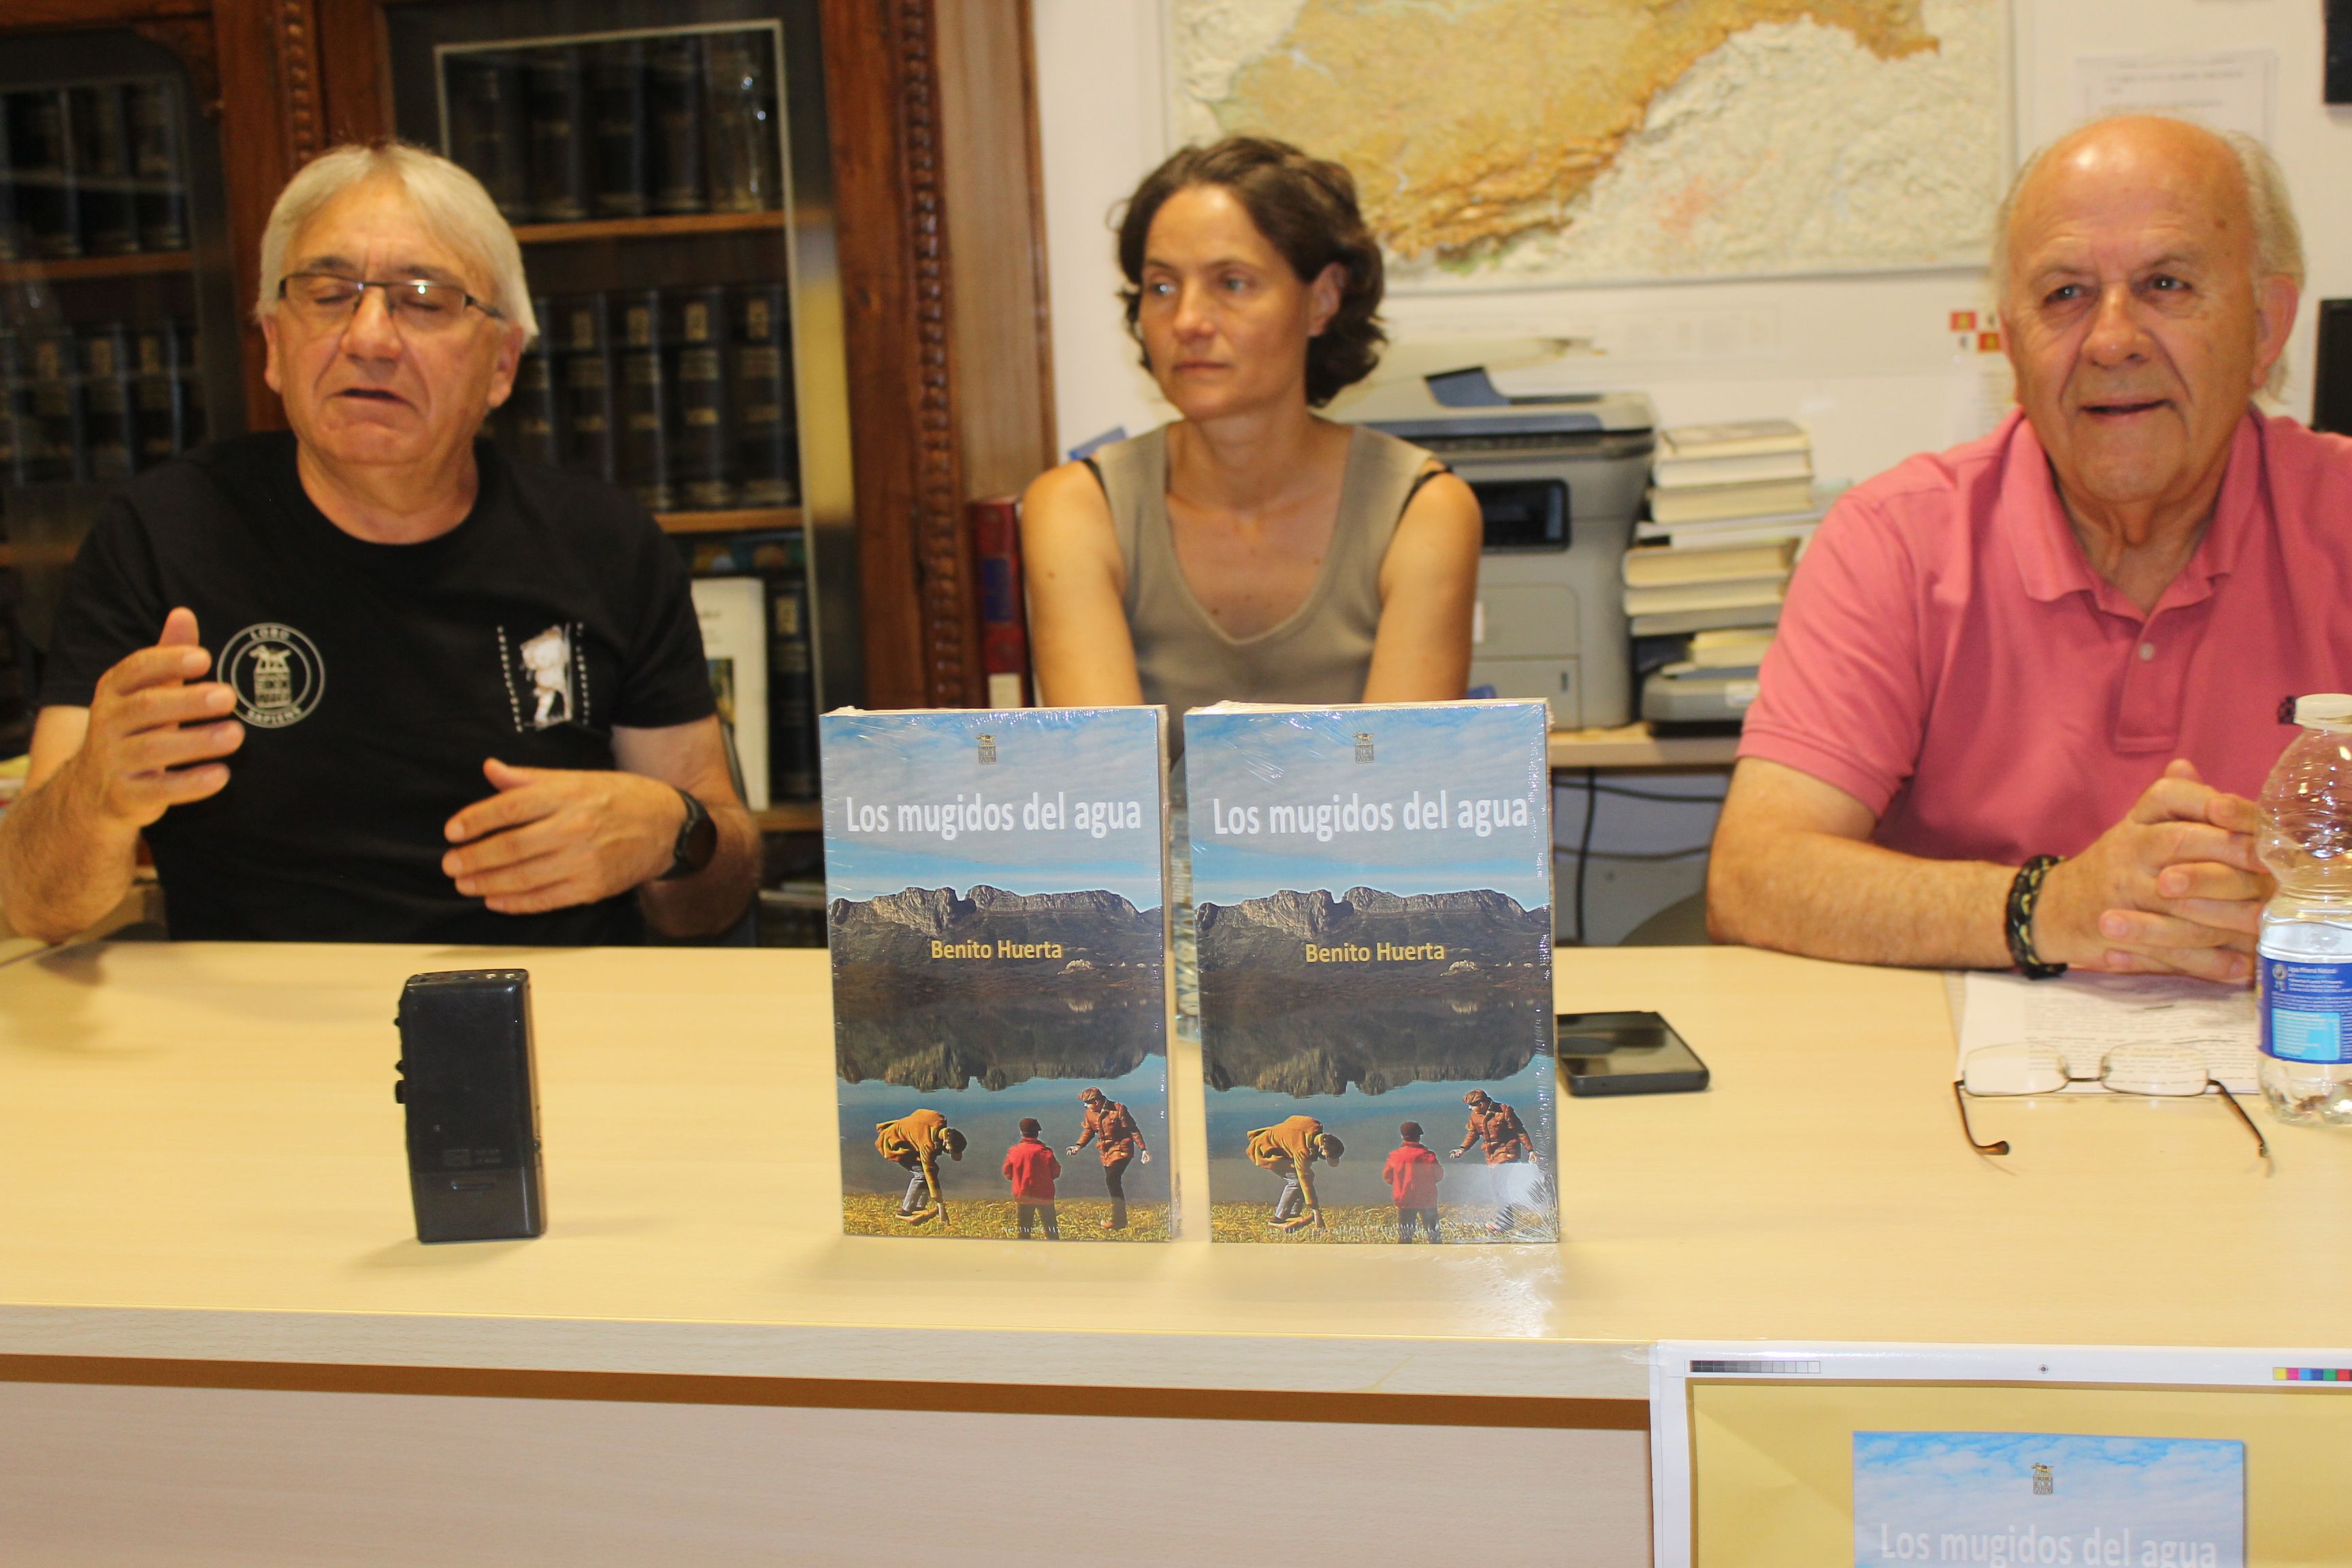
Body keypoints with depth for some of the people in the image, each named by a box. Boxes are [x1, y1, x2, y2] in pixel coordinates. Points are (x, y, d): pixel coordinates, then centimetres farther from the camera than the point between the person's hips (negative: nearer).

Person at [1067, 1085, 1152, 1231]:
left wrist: (1143, 1149, -14)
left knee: (1112, 1180, -20)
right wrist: (1079, 1145, 1)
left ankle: (1118, 1220, -16)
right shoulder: (1090, 1114, 0)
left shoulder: (1119, 1110, -17)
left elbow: (1133, 1130, -13)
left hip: (1121, 1149, -7)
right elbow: (1089, 1131, 16)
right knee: (1114, 1185, 7)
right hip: (1106, 1152, 7)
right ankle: (1121, 1220, 17)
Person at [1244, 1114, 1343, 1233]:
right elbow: (1306, 1182, -28)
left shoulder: (1316, 1127, -12)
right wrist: (1317, 1213, -24)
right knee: (1298, 1179, -19)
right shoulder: (1302, 1150, -32)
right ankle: (1278, 1220, -14)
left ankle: (1293, 1216, 4)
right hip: (1265, 1151, -9)